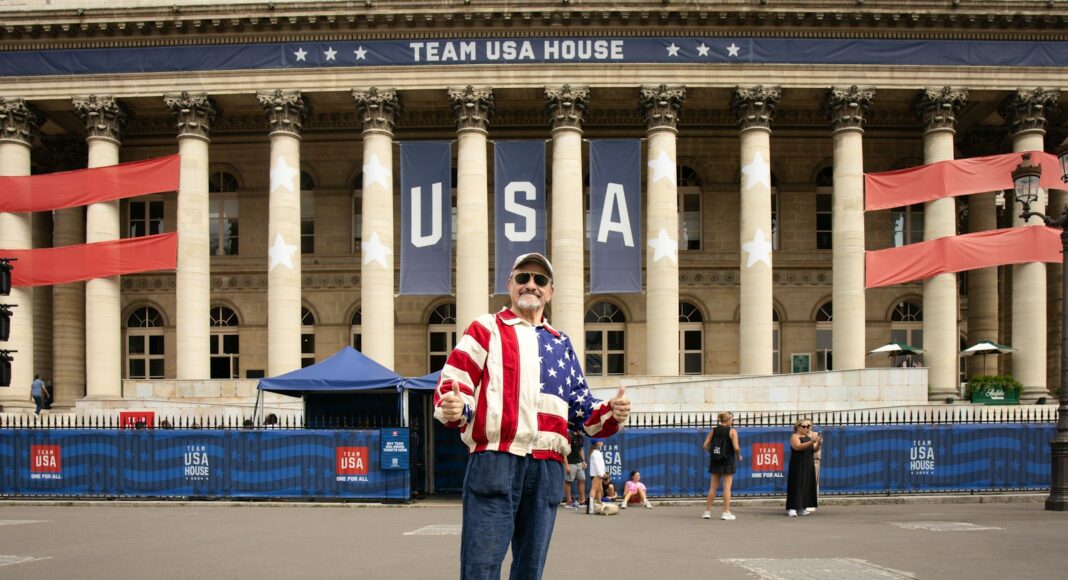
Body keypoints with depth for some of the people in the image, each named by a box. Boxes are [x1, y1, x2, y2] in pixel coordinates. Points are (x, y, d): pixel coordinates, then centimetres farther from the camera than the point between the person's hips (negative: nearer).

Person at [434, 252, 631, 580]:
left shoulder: (561, 344, 22)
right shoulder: (485, 329, 9)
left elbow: (582, 410, 23)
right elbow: (451, 385, 0)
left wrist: (612, 412, 2)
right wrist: (453, 407, -23)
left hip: (548, 468, 5)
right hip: (494, 460, -5)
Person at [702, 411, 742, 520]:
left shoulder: (713, 431, 5)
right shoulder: (732, 431, -7)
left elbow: (705, 446, 0)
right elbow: (736, 447, -17)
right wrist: (738, 456, 1)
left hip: (715, 461, 4)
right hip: (728, 462, -4)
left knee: (713, 487, 10)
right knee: (727, 487, 2)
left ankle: (707, 511, 12)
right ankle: (726, 512, 2)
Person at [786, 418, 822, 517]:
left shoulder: (809, 437, 15)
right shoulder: (795, 436, -6)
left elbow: (814, 450, 13)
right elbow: (798, 447, -23)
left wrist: (818, 444, -9)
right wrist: (811, 442, -31)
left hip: (808, 466, 7)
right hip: (798, 466, -7)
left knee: (807, 486, 6)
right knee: (796, 485, -11)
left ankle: (801, 507, 11)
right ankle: (792, 508, -13)